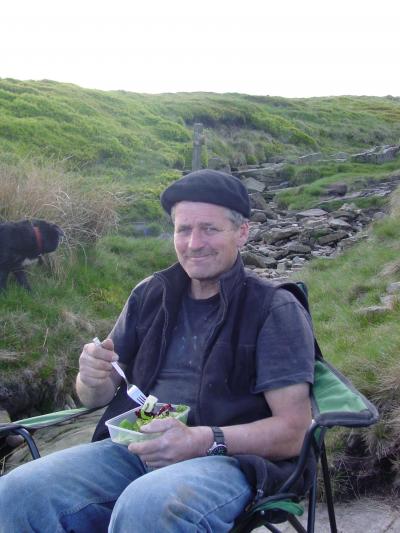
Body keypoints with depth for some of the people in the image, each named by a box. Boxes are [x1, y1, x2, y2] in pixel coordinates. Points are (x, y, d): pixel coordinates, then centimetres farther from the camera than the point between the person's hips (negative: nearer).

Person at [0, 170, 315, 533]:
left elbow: (293, 431, -7)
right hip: (134, 449, 5)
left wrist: (203, 441, -22)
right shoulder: (150, 295, 12)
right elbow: (96, 398, 17)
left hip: (231, 459, -4)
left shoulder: (276, 309, -2)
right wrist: (93, 379, -8)